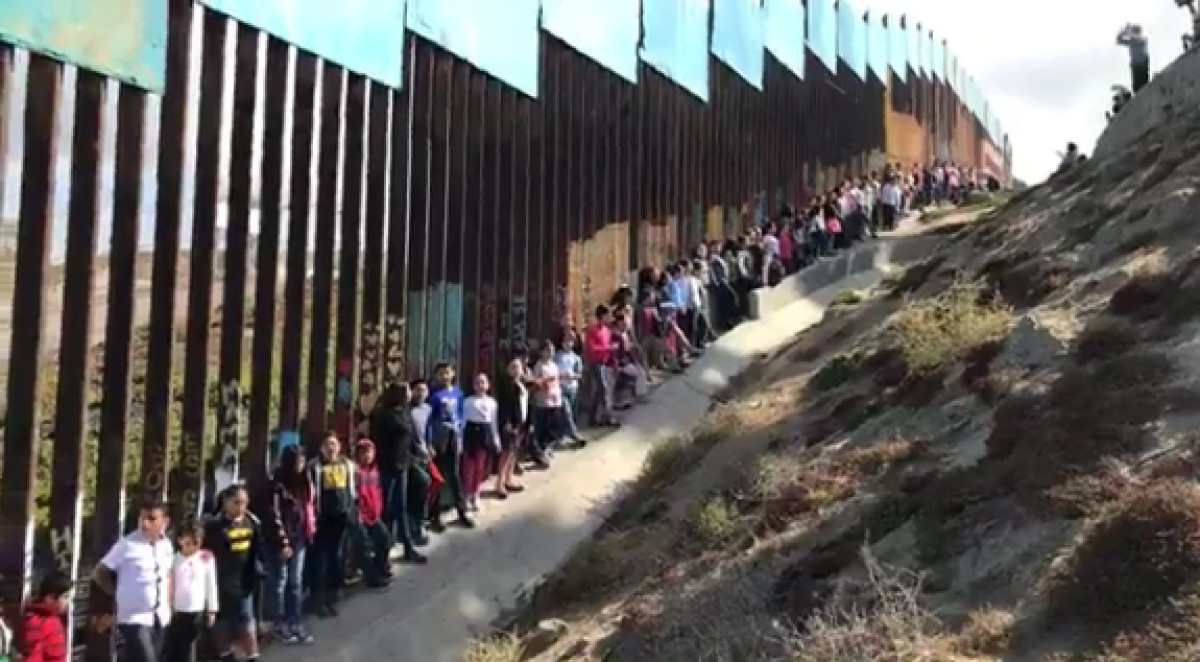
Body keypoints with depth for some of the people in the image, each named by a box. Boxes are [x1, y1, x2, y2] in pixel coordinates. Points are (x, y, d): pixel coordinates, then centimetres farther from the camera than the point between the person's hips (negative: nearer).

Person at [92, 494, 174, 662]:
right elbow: (99, 574, -5)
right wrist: (119, 593, -1)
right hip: (135, 618, -6)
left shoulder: (166, 545, 5)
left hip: (159, 618, 6)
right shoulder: (128, 544, -12)